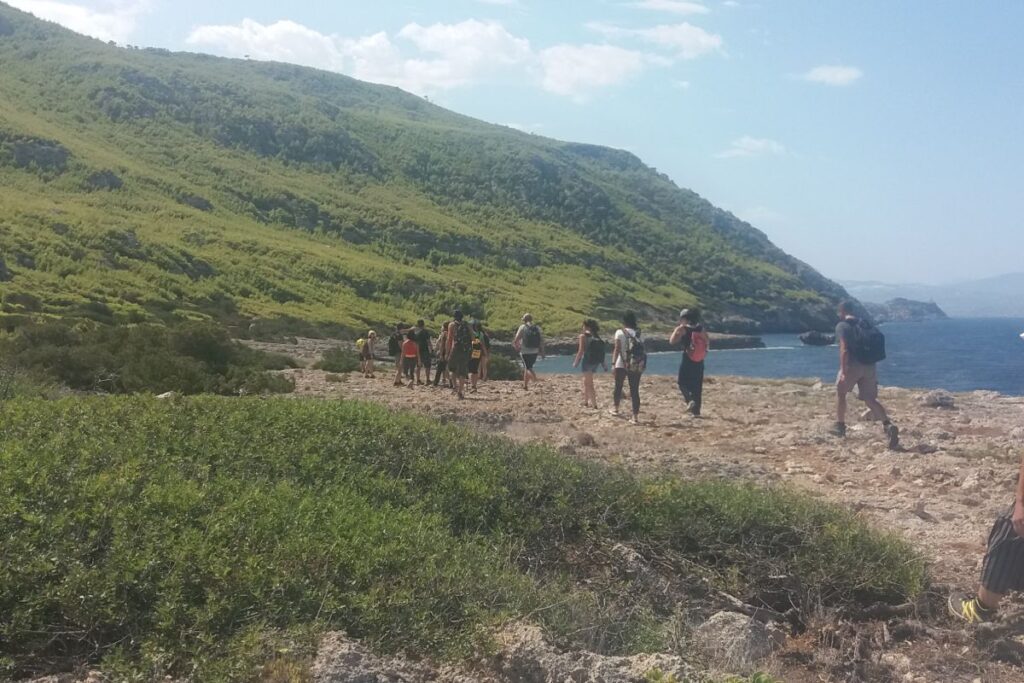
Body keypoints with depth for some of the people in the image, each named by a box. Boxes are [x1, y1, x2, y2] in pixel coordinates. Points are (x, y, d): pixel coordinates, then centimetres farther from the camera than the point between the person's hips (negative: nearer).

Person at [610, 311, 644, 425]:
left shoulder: (620, 332, -3)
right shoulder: (637, 333, 6)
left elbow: (617, 349, -11)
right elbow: (640, 349, 0)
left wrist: (613, 364, -13)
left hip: (622, 364, -2)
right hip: (636, 366, 2)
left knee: (618, 387, 18)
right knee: (634, 390, 1)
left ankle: (616, 408, 36)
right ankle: (635, 416, -6)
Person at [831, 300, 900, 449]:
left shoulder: (842, 326, -3)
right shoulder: (865, 323, 18)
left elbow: (844, 349, -15)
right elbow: (876, 344, 18)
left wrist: (843, 371, -18)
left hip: (854, 364, -5)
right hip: (871, 365, 5)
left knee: (840, 392, 18)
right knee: (870, 399, 7)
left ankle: (840, 426, 23)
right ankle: (888, 425, -14)